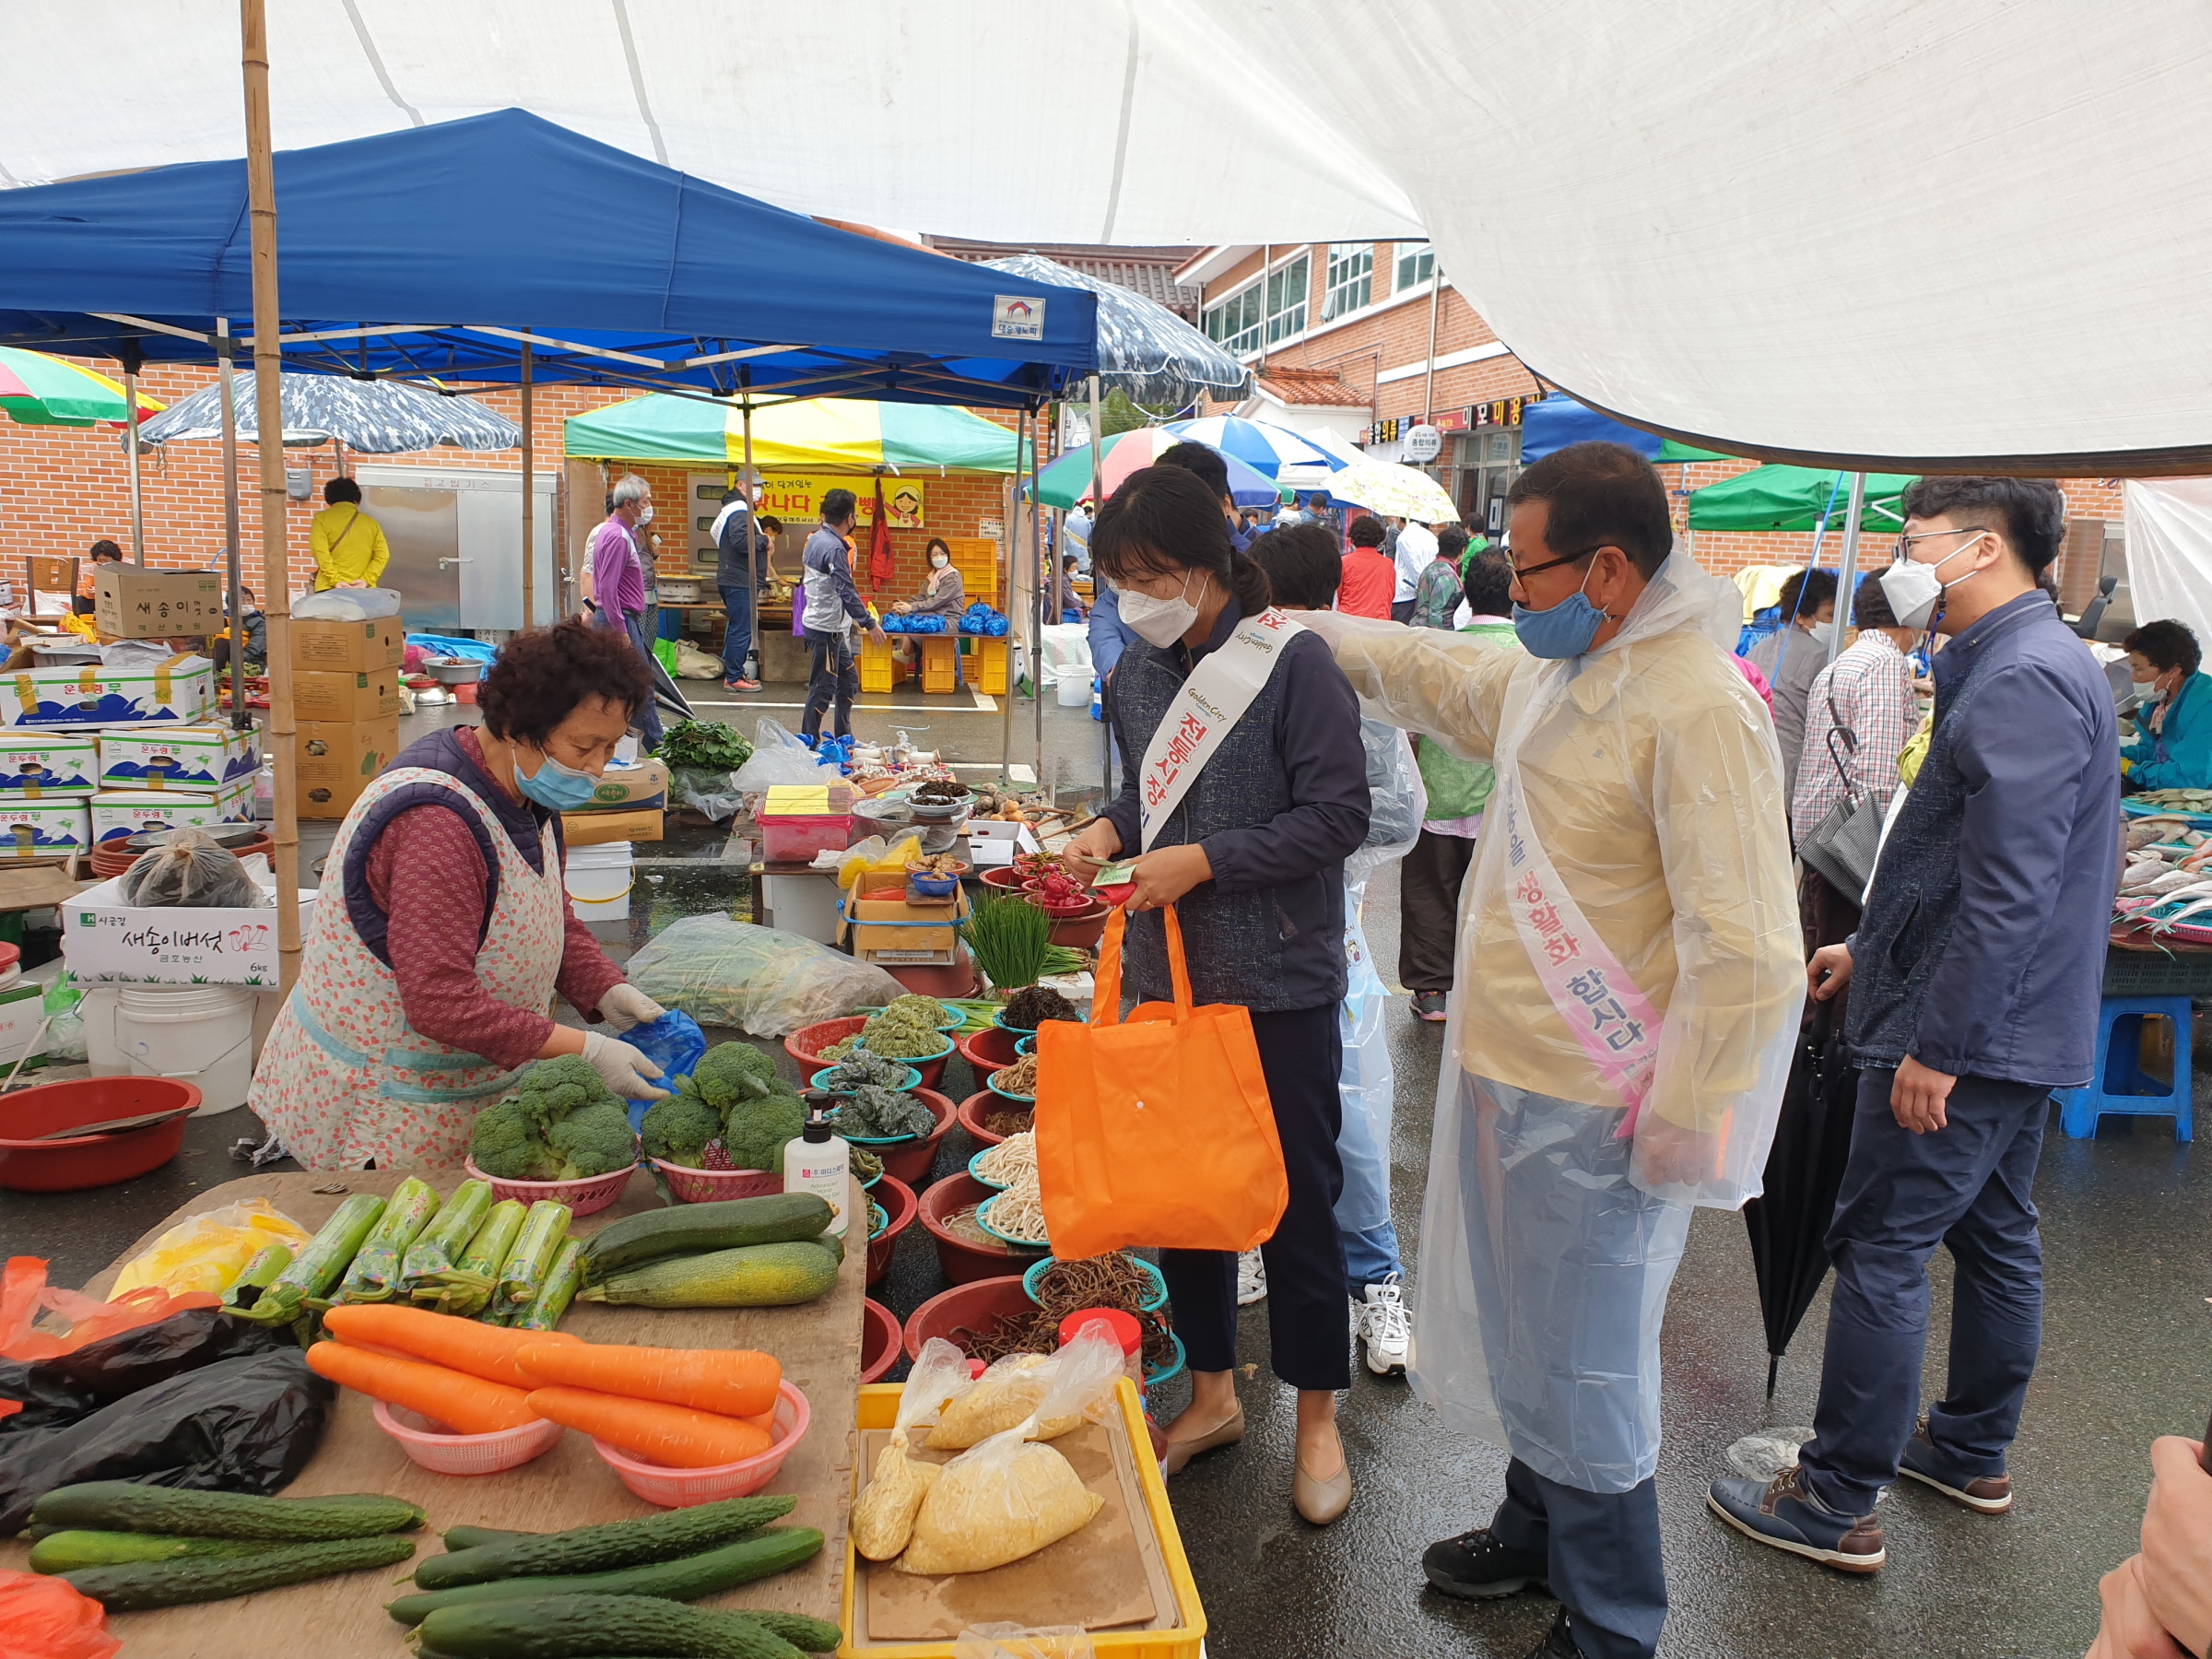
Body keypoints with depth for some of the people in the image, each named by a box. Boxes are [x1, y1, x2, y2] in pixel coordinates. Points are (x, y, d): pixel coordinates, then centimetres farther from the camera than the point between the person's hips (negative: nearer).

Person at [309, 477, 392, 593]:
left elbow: (320, 552, -8)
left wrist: (335, 581, -11)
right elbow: (382, 555, 3)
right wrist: (366, 580, -4)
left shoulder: (321, 519, 5)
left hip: (330, 590, -2)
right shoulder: (370, 522, 13)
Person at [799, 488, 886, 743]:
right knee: (823, 687, -3)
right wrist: (870, 624, -21)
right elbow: (846, 593, -24)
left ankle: (843, 737, 26)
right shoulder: (834, 549, -21)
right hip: (826, 628, -10)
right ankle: (808, 741, 4)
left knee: (848, 679, 18)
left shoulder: (816, 539, 9)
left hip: (833, 627, 10)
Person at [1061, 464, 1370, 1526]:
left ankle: (1317, 1418, 25)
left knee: (1296, 1198, 6)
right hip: (1170, 972, 6)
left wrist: (1202, 862, -20)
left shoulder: (1292, 663, -13)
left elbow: (1338, 815, -16)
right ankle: (1213, 1393, 34)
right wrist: (1110, 830, -2)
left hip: (1279, 983, -6)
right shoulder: (1138, 673, 6)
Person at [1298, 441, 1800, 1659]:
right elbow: (1451, 680, 30)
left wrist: (1683, 1124, -20)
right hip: (1507, 1074, 9)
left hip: (1593, 1112, -9)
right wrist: (1324, 634, 34)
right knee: (1527, 1340, 25)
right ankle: (1534, 1532, 47)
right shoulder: (1551, 673, 7)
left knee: (1582, 1379, 6)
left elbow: (1744, 949, -24)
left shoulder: (1696, 709, -22)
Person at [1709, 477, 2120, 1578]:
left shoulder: (2023, 681, -21)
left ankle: (1838, 1505, 7)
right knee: (1994, 1238, 20)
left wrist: (1935, 1046, -23)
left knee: (1879, 1253, -3)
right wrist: (1873, 946, 21)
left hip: (1969, 1034, -11)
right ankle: (1971, 1454, 36)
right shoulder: (2028, 663, 13)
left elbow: (2009, 890, -27)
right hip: (2018, 1030, 11)